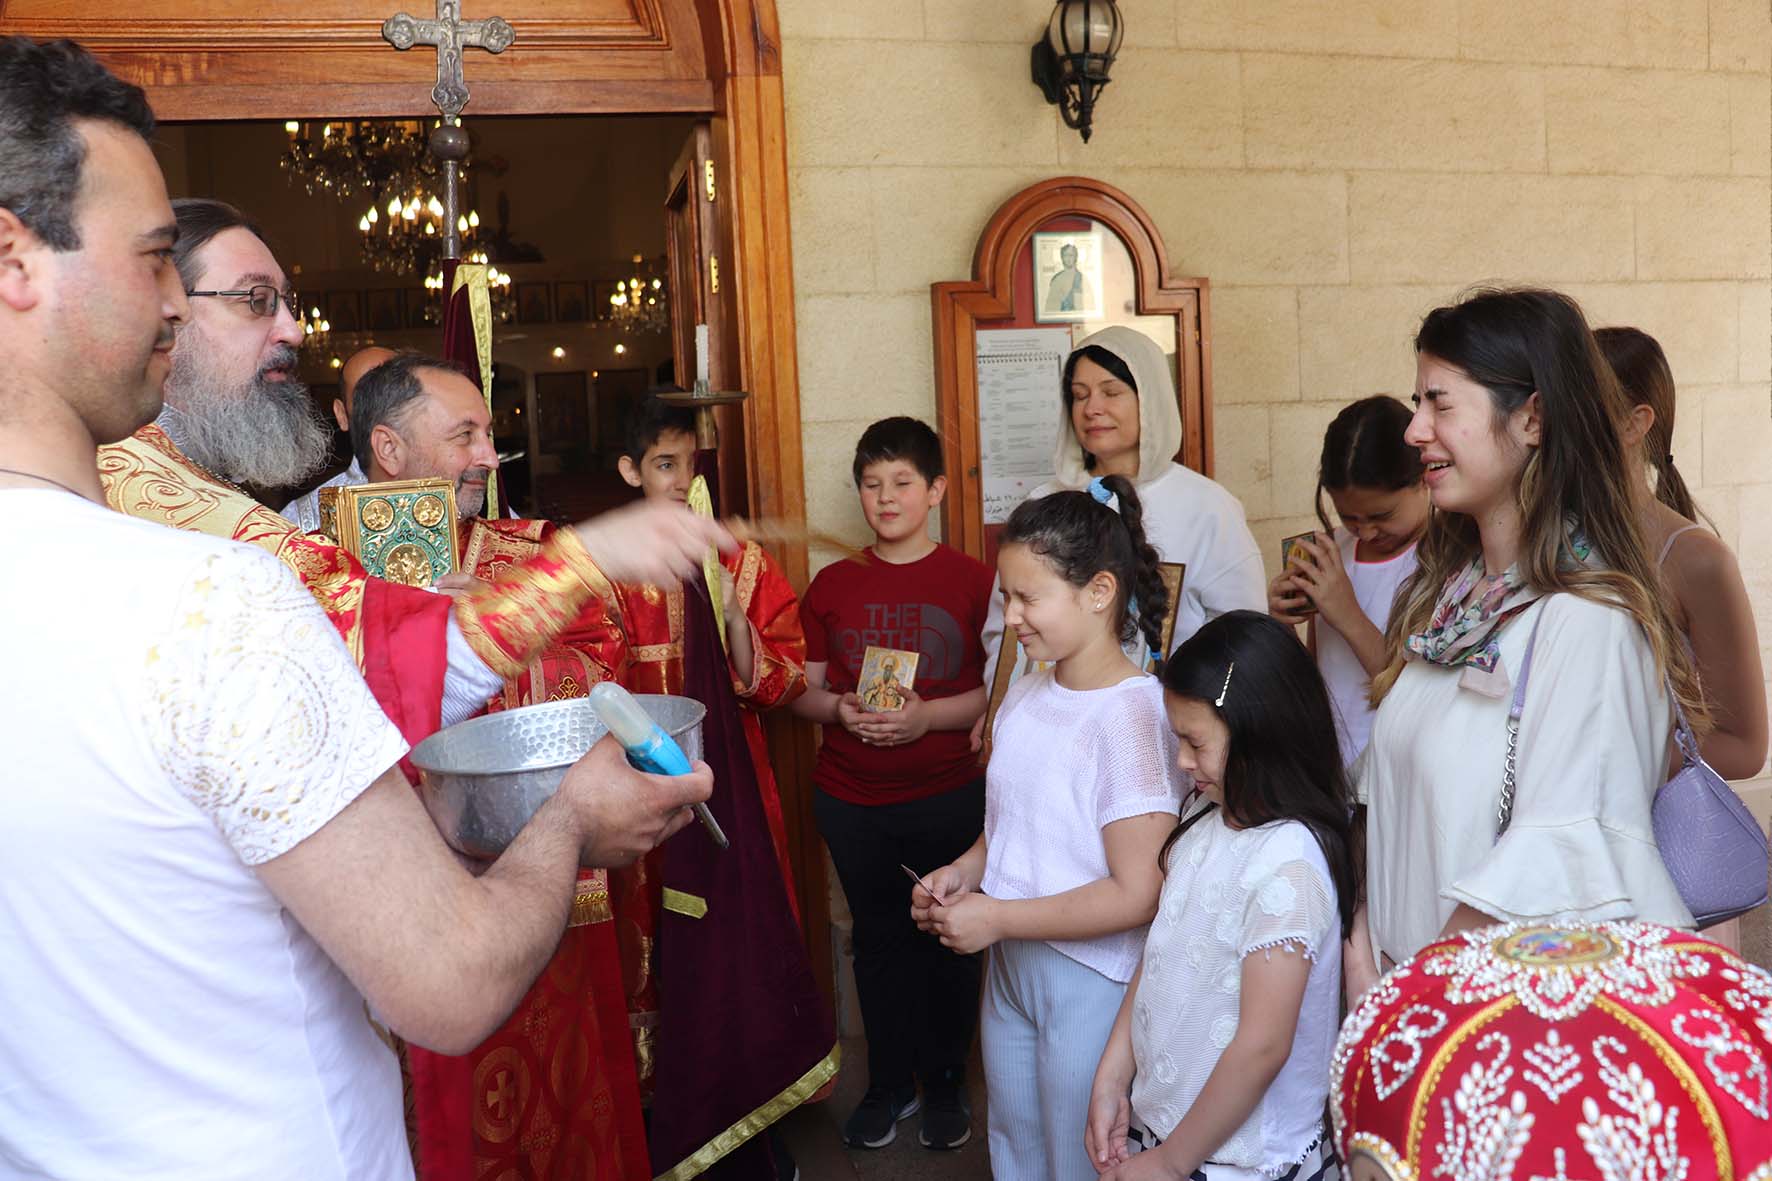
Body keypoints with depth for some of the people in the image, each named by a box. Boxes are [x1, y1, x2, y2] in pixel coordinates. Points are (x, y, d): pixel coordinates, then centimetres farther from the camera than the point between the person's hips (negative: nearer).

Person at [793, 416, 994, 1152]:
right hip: (850, 801, 3)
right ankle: (888, 1085, 34)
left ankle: (945, 1085, 31)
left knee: (950, 941, 10)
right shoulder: (832, 585, 4)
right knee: (878, 940, 16)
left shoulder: (972, 581, -4)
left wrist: (927, 715, -19)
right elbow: (801, 688, 8)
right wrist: (839, 709, -13)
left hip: (947, 798, -2)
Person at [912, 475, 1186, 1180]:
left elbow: (1137, 895, -24)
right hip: (1010, 965, 8)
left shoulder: (1131, 714, -22)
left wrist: (994, 917, -20)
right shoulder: (1025, 696, 2)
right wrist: (962, 873, -3)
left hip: (1090, 981, -7)